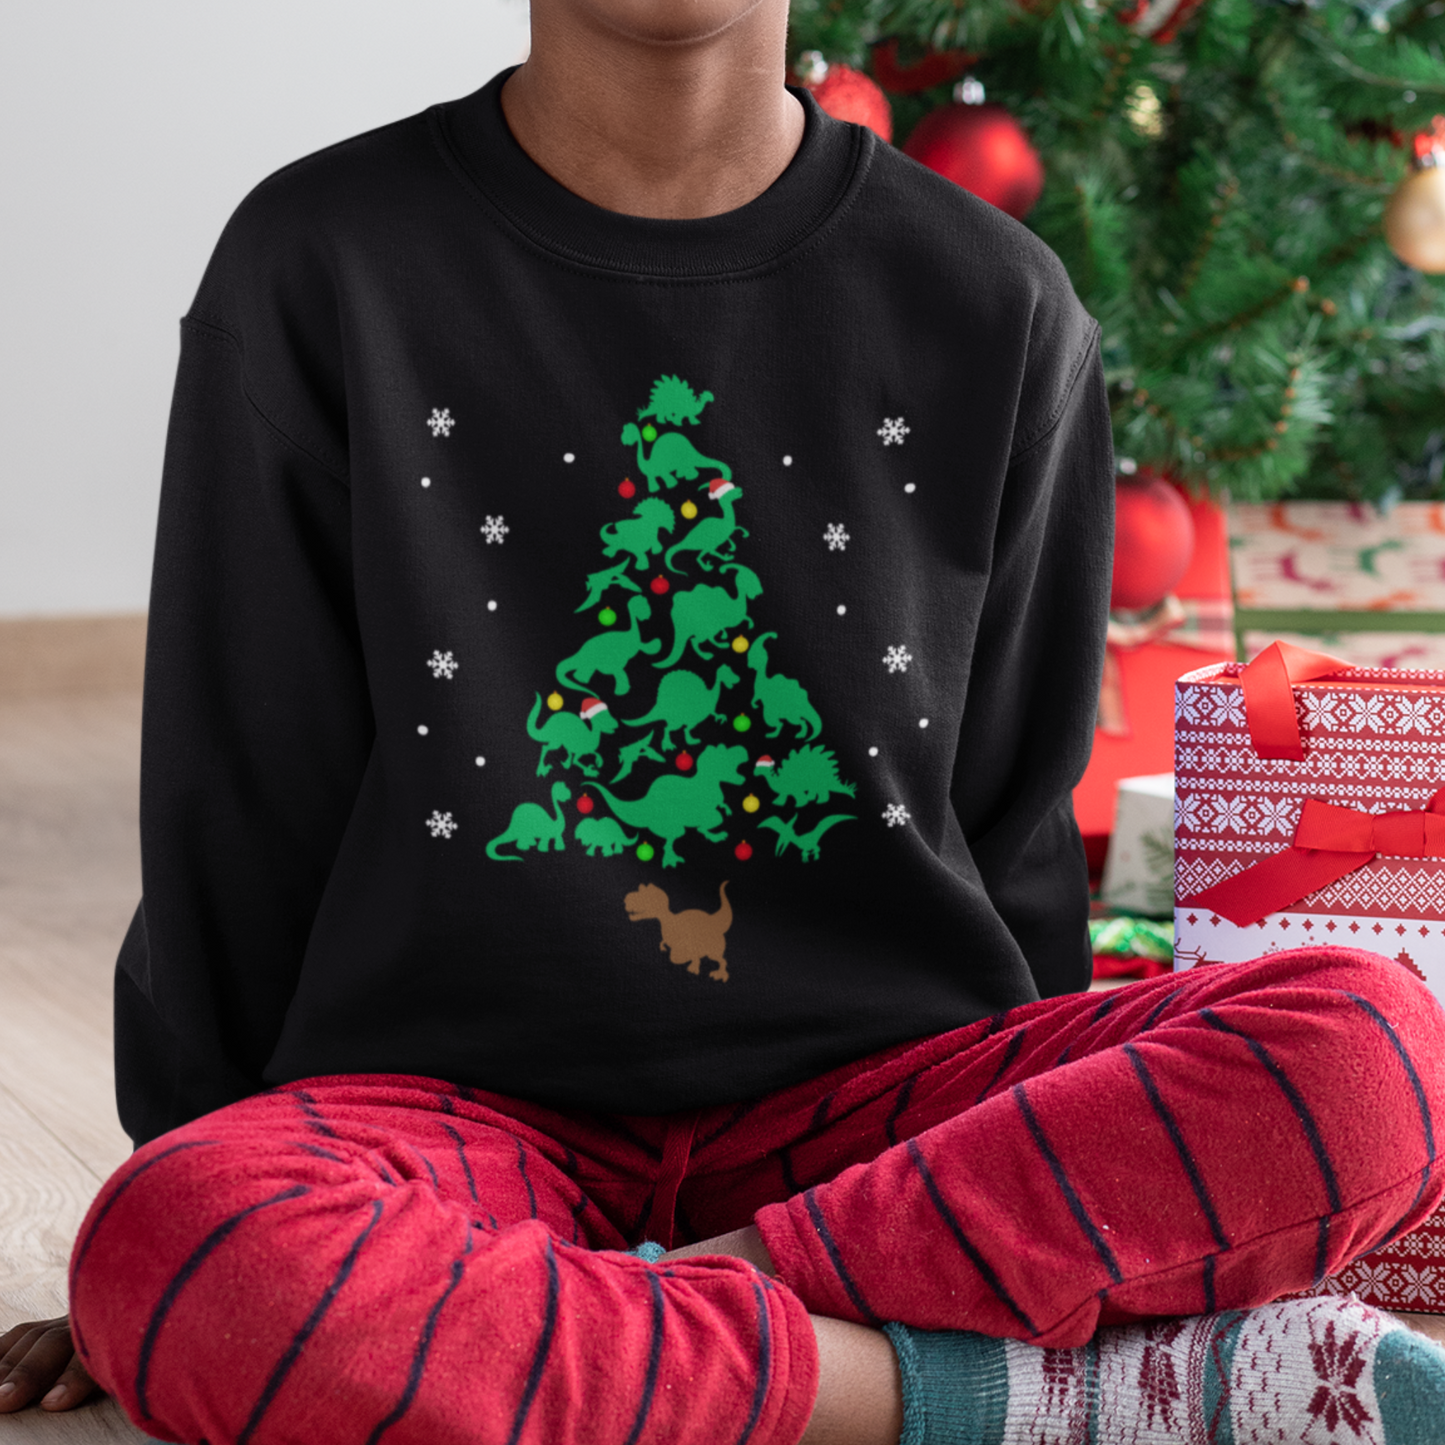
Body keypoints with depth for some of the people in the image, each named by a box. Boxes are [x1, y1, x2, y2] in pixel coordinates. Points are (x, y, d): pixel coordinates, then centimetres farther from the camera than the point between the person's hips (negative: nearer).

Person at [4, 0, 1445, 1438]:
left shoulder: (1001, 310, 4)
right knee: (174, 1258, -35)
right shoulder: (317, 269, -1)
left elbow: (1012, 827, 11)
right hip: (464, 1099, -1)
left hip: (860, 1104, 2)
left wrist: (1044, 1150, 10)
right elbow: (236, 812, 3)